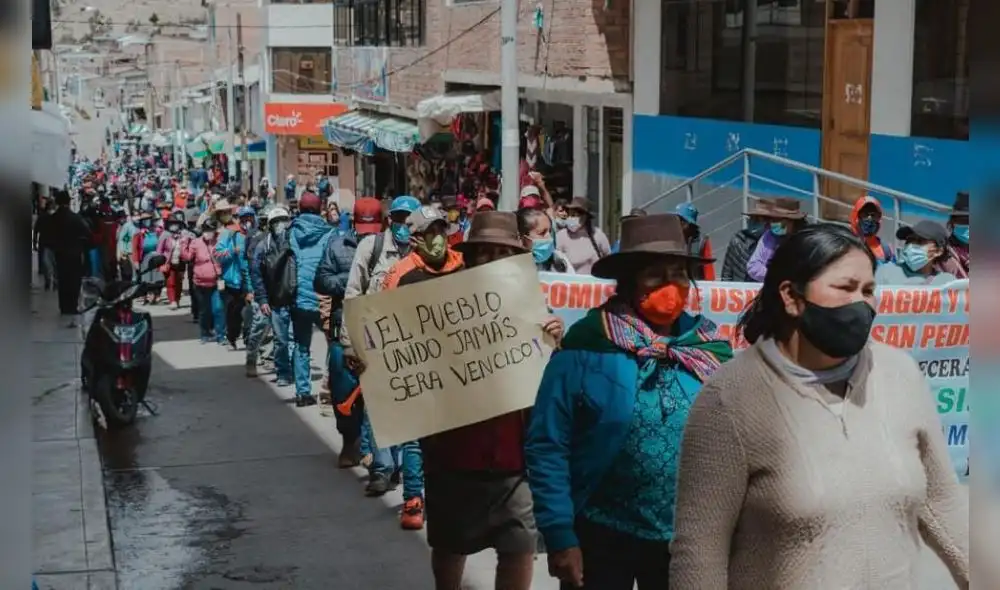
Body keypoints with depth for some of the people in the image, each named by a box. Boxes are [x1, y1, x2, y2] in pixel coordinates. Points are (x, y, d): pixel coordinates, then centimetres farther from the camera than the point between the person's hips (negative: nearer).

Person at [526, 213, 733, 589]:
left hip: (688, 539, 4)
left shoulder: (710, 351, 0)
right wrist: (559, 535, -13)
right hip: (601, 534, -3)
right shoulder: (586, 349, -11)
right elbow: (547, 447, -10)